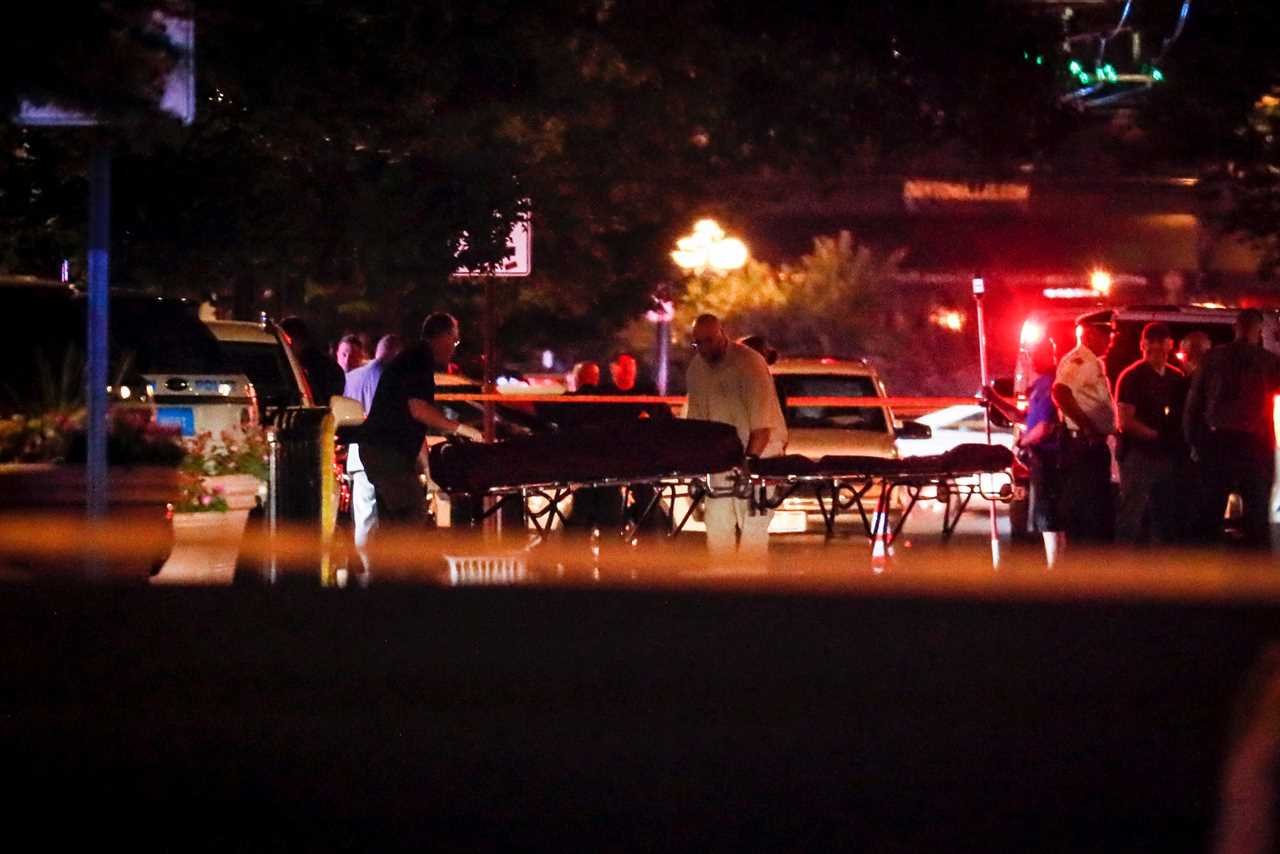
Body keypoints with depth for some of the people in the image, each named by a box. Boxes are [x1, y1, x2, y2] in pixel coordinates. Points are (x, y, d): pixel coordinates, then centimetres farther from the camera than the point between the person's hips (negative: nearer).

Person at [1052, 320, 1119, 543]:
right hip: (1083, 445, -11)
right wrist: (1087, 426, -30)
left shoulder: (1094, 363, 20)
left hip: (1096, 444, 11)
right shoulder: (1077, 360, -13)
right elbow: (1061, 392, -30)